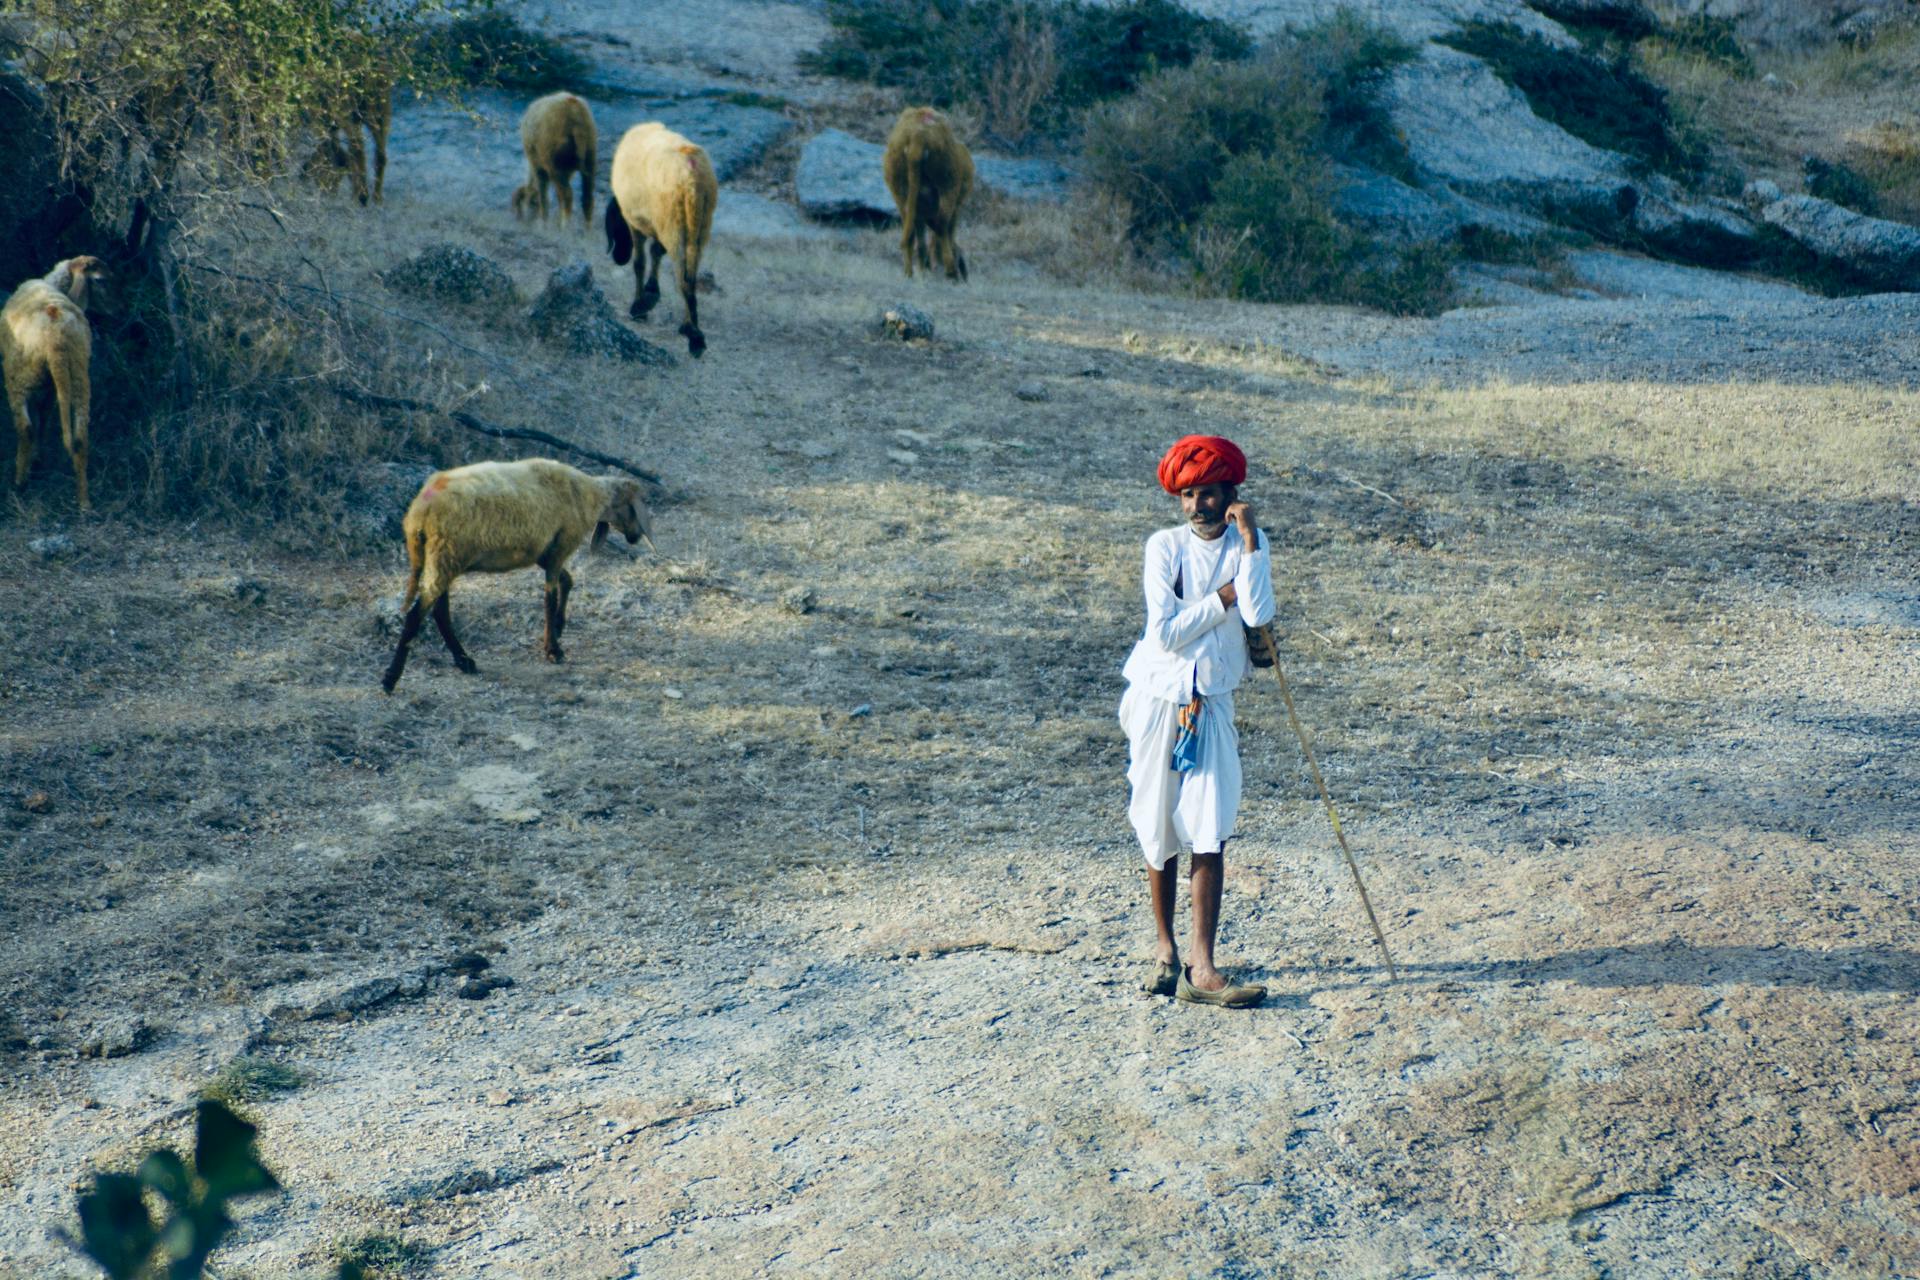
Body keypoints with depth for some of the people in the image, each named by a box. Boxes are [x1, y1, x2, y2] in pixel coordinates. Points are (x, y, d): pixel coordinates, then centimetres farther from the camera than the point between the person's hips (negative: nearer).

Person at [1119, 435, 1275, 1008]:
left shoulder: (1247, 545, 0)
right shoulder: (1165, 546, -4)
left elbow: (1258, 614, -18)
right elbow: (1166, 632, -13)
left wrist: (1249, 539, -19)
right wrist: (1225, 596, -11)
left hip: (1211, 703, 0)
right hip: (1158, 698, 0)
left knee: (1209, 834, -8)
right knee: (1160, 831, 8)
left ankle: (1200, 967, -9)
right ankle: (1166, 947, 25)